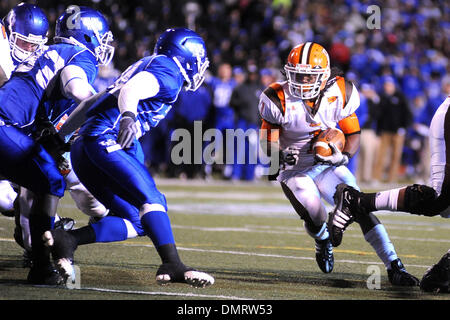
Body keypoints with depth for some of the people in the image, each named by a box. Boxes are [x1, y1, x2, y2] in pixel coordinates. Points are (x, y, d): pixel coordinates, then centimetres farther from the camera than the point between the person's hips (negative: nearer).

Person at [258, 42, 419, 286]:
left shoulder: (339, 95, -10)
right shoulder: (280, 100, -15)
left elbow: (353, 134, 1)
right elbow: (268, 140, -6)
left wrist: (343, 156, -20)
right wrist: (281, 154, -29)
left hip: (328, 165, 2)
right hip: (295, 171, -2)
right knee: (315, 219, -23)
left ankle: (394, 267, -13)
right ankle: (323, 242, 18)